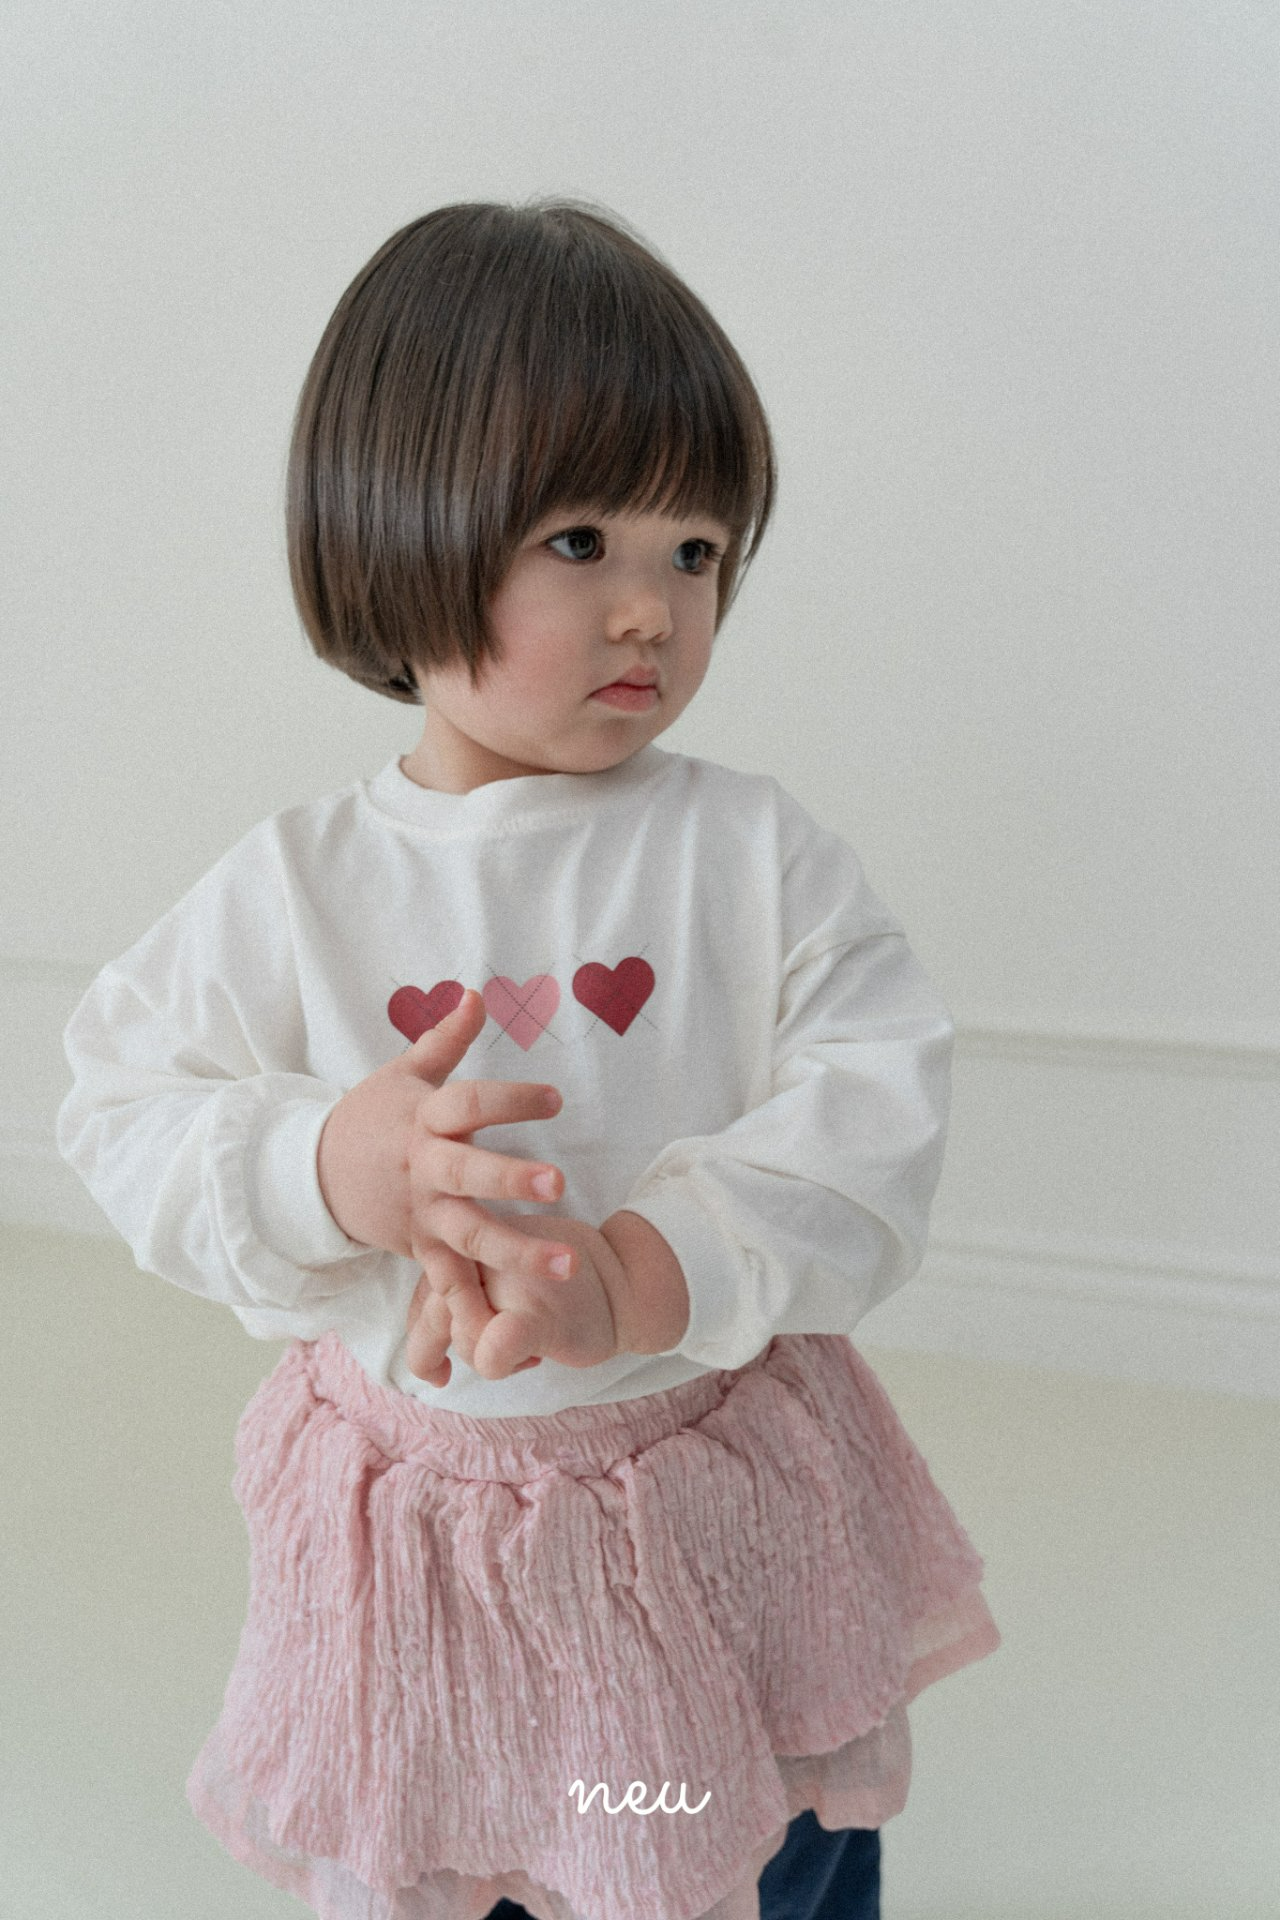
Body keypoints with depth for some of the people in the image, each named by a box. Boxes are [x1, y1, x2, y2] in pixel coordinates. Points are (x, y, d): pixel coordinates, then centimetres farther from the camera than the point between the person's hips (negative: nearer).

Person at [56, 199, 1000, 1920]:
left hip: (721, 1495, 1)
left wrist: (640, 1272, -31)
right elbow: (127, 1108, -8)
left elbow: (876, 1101, -17)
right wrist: (327, 1171, -28)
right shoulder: (296, 890, -11)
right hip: (417, 1520, 0)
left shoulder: (754, 852, -12)